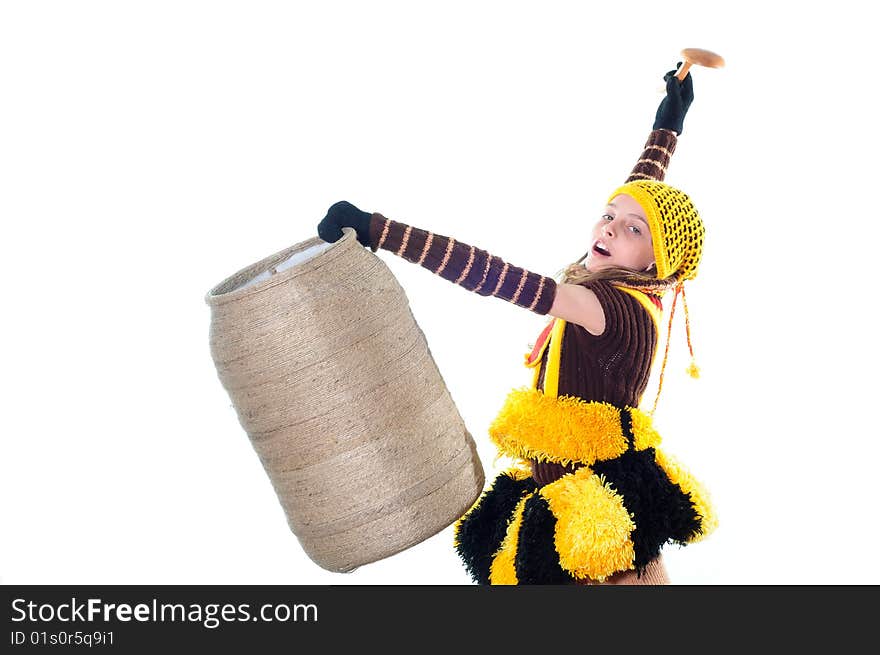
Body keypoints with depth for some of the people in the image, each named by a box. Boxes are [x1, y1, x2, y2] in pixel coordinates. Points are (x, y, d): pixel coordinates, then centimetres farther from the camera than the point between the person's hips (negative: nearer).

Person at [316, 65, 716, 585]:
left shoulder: (622, 311, -19)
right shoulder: (627, 296, 7)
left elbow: (504, 280, -31)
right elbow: (643, 191, 24)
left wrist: (378, 230, -35)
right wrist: (669, 121, 38)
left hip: (592, 517, -9)